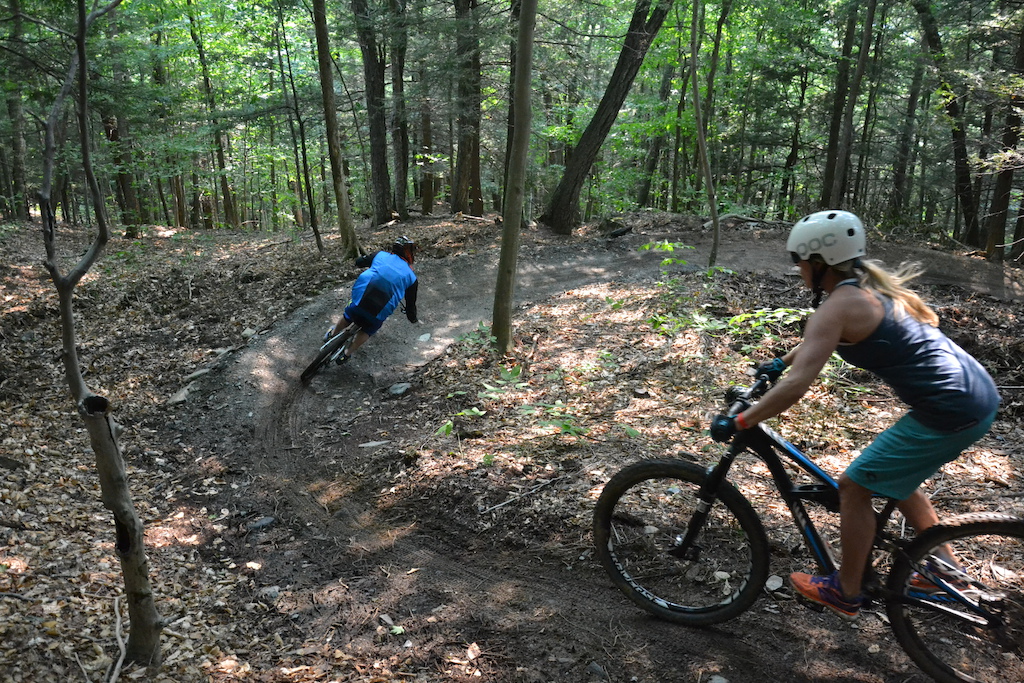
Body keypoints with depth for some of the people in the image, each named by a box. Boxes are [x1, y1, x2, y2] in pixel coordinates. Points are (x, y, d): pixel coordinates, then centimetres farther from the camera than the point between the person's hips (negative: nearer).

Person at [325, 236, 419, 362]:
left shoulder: (381, 255, 11)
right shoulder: (411, 278, 8)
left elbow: (359, 262, 23)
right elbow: (410, 304, 12)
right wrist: (413, 319, 30)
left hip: (360, 298, 1)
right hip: (380, 313, -1)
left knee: (348, 317, 33)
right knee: (366, 332, 30)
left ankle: (332, 334, 57)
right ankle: (346, 355, 40)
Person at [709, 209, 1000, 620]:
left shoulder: (839, 306, -17)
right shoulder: (871, 284, 11)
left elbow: (796, 386, -25)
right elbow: (820, 339, 29)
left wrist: (736, 423, -17)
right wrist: (779, 363, 36)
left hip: (949, 414, -9)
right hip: (977, 394, 9)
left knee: (854, 487, 4)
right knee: (893, 477, 27)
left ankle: (845, 594, 18)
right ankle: (943, 567, 39)